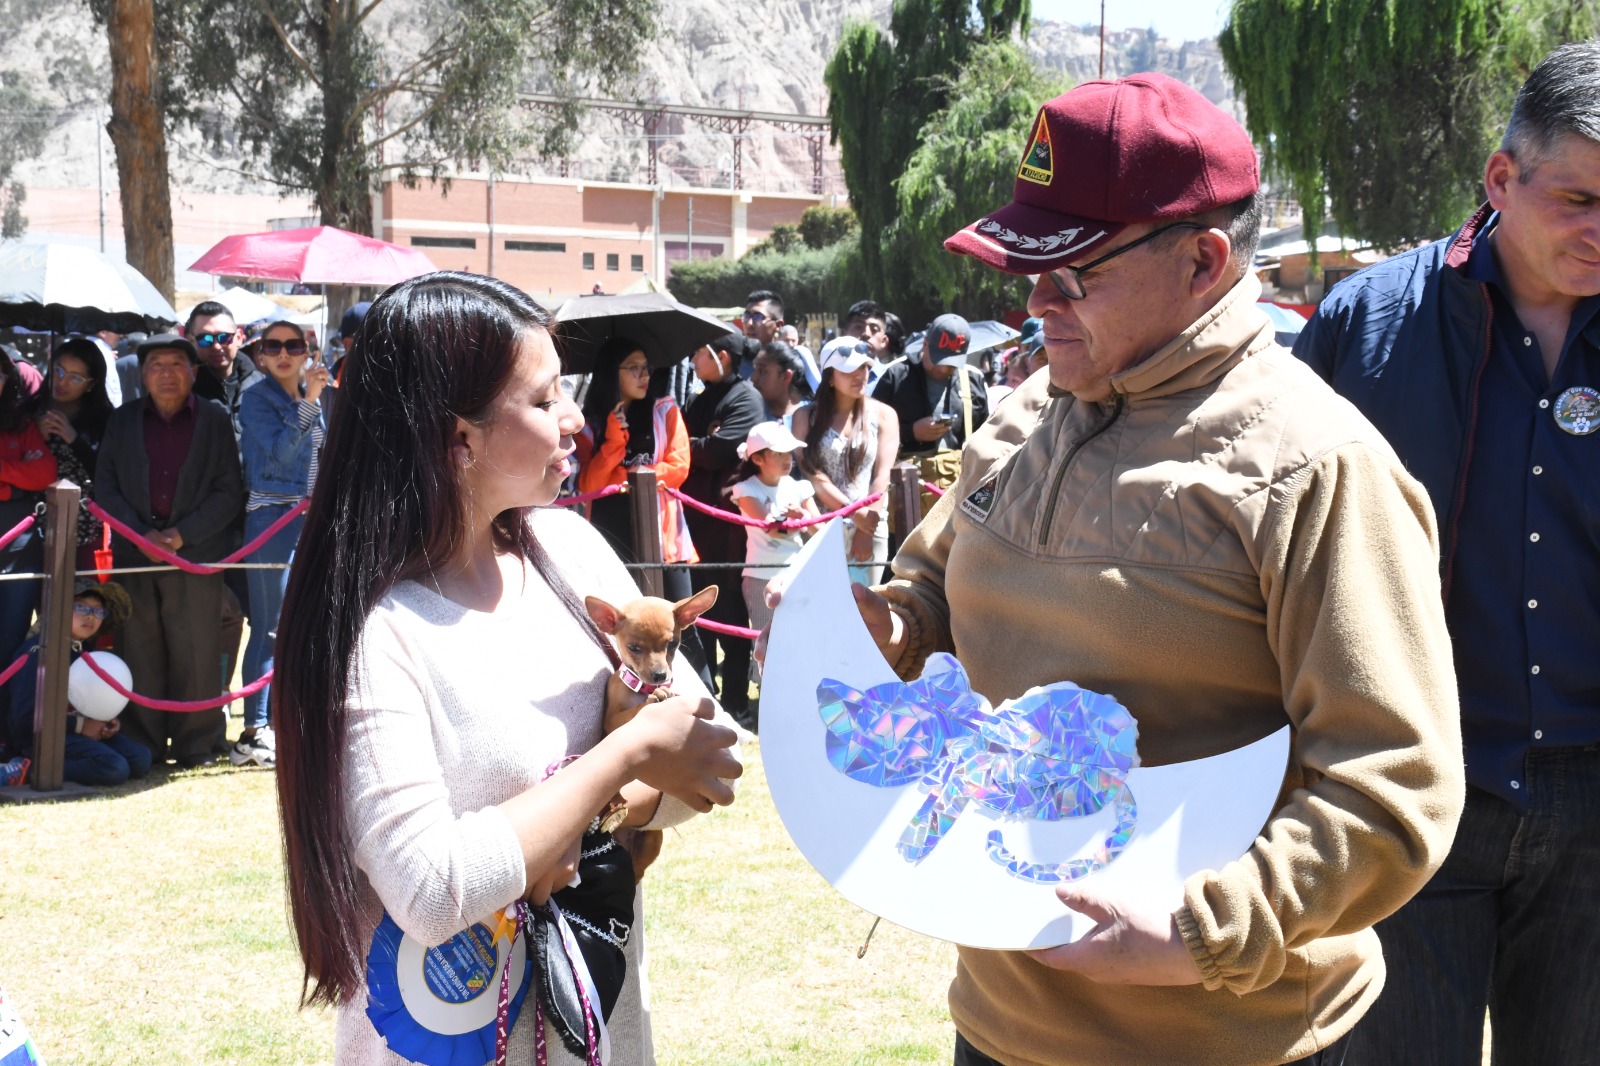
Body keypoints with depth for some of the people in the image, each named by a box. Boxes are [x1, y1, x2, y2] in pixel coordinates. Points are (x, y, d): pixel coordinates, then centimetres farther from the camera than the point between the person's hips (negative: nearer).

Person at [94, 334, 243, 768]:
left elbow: (229, 492, 2)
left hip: (197, 553, -2)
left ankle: (196, 744, 5)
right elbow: (105, 486, 7)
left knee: (196, 655, -3)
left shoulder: (216, 420, 7)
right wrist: (142, 535, -6)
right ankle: (142, 744, 10)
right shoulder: (122, 420, 13)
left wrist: (182, 534, -9)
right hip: (134, 554, 2)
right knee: (141, 653, 2)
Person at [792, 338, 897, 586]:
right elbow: (811, 473, -4)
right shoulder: (807, 416, 6)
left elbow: (882, 475, -1)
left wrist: (867, 526, -10)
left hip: (869, 526, 1)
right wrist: (853, 512, -13)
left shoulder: (883, 414, 7)